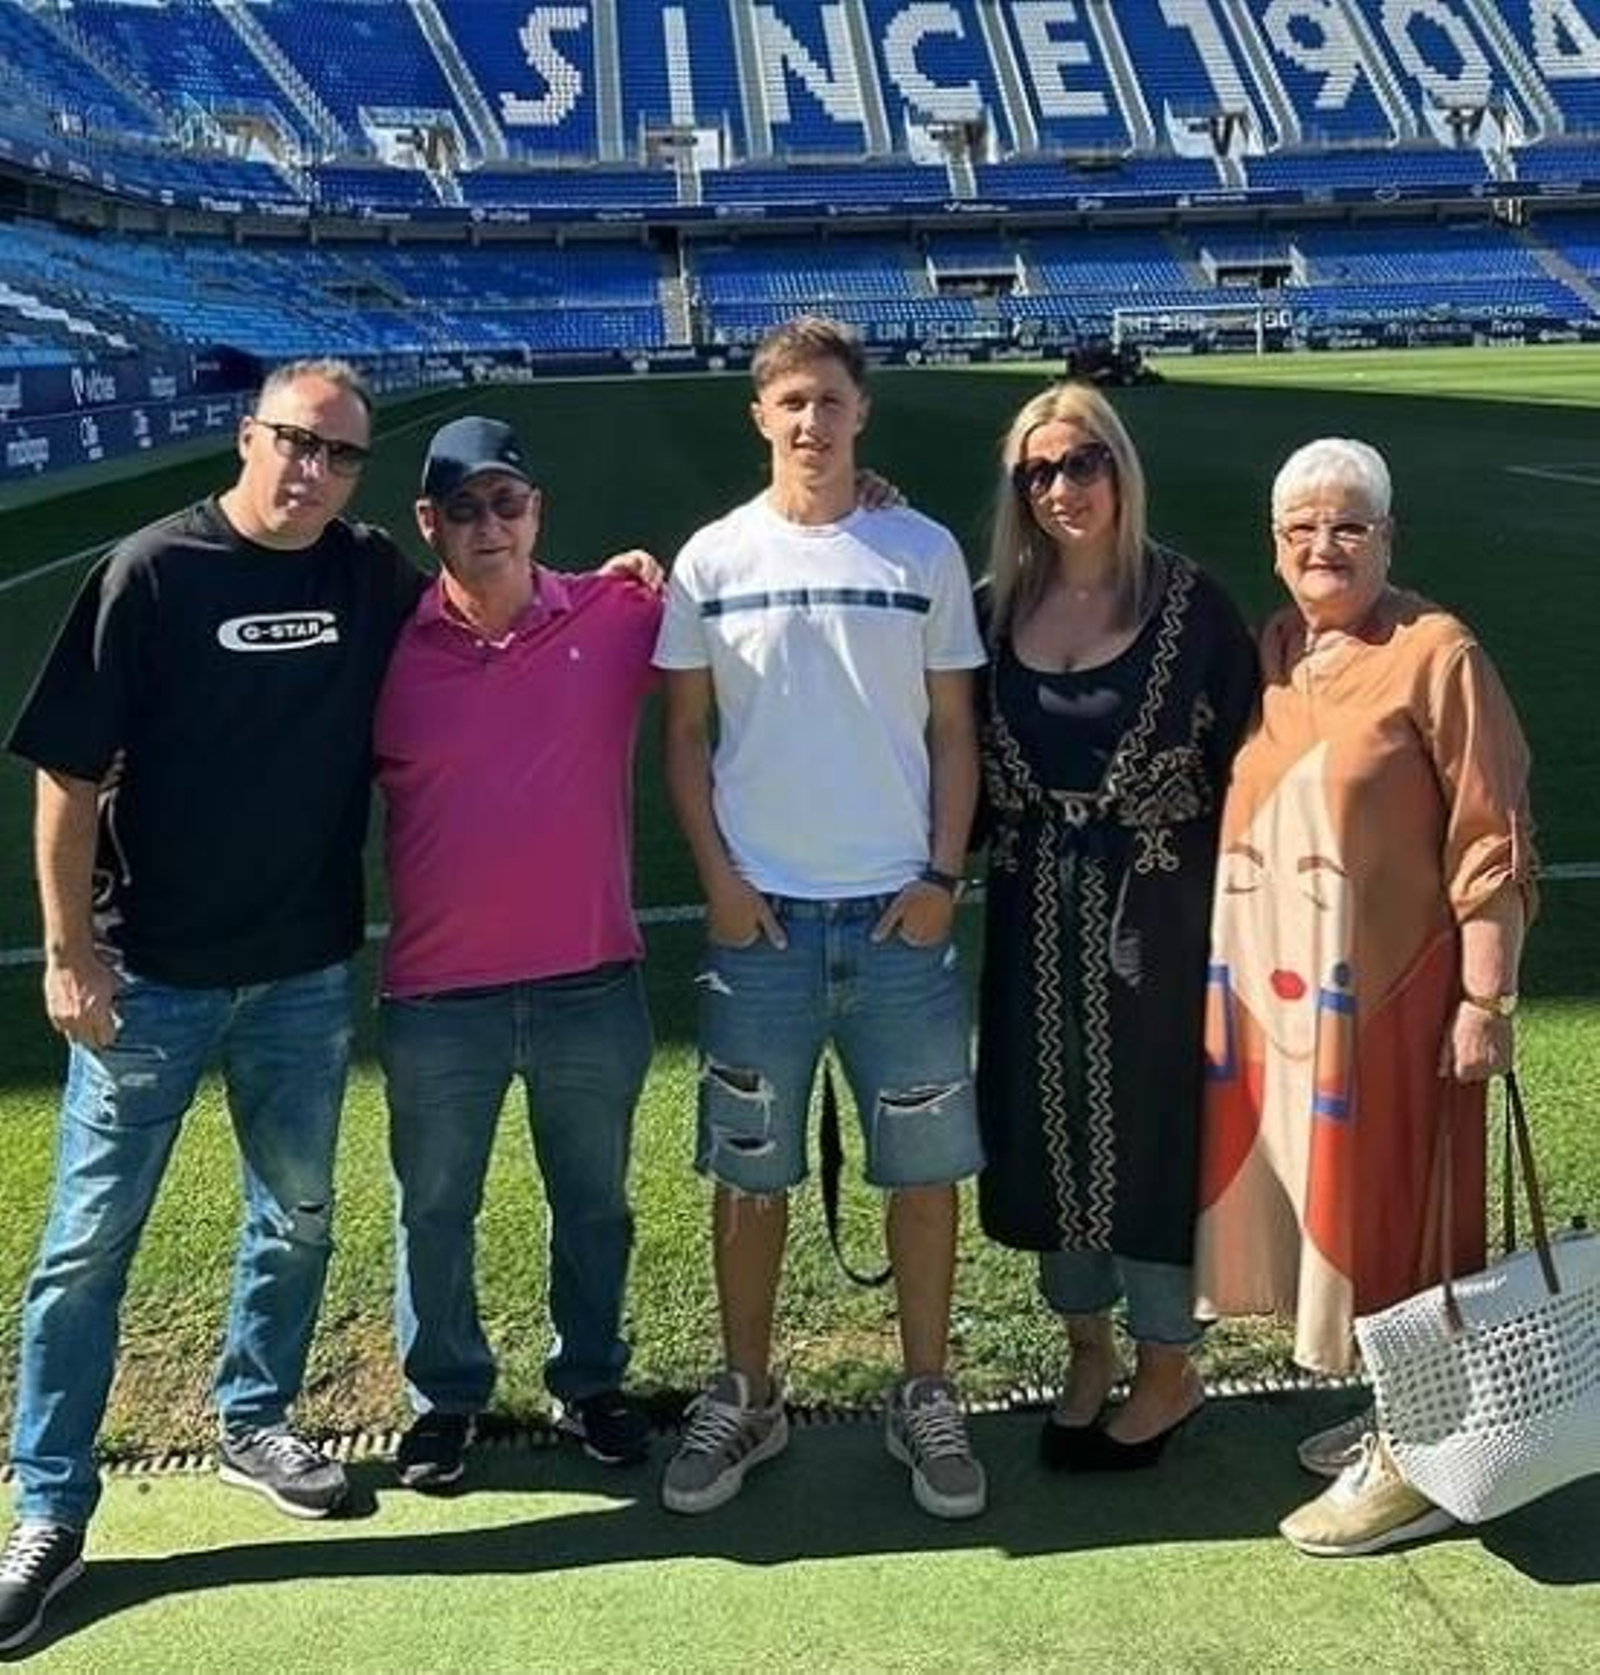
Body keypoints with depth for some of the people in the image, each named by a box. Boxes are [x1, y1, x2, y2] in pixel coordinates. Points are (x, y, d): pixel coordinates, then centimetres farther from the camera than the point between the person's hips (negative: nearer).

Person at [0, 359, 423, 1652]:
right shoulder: (155, 571, -10)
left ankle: (255, 1423, 38)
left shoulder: (376, 576, 0)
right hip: (150, 974, -4)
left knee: (299, 1215, 16)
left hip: (307, 973, 4)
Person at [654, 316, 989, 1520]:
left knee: (927, 1164, 5)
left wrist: (943, 876, -3)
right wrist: (719, 879, -4)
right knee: (751, 1171, 8)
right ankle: (746, 1398, 24)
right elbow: (687, 734, 5)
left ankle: (927, 1399, 22)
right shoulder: (715, 559, 4)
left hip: (900, 911, 0)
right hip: (759, 912, 0)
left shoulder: (924, 552, 4)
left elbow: (954, 731, 6)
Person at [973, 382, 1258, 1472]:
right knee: (1048, 1126, 12)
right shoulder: (994, 610, 3)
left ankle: (1167, 1369, 26)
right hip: (1037, 916, 3)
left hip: (1158, 910, -3)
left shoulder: (1189, 603, -5)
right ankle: (1088, 1349, 33)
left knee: (1154, 1124, 6)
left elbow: (1244, 757, -4)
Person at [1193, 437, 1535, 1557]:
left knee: (1391, 1213, 2)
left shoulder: (1436, 655, -12)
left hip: (1387, 997, -7)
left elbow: (1491, 842, -13)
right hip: (1280, 991, 7)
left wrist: (1486, 1000, -16)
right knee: (1324, 1206, 16)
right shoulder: (1271, 650, 9)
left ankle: (1418, 1463, 17)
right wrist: (1233, 978, 14)